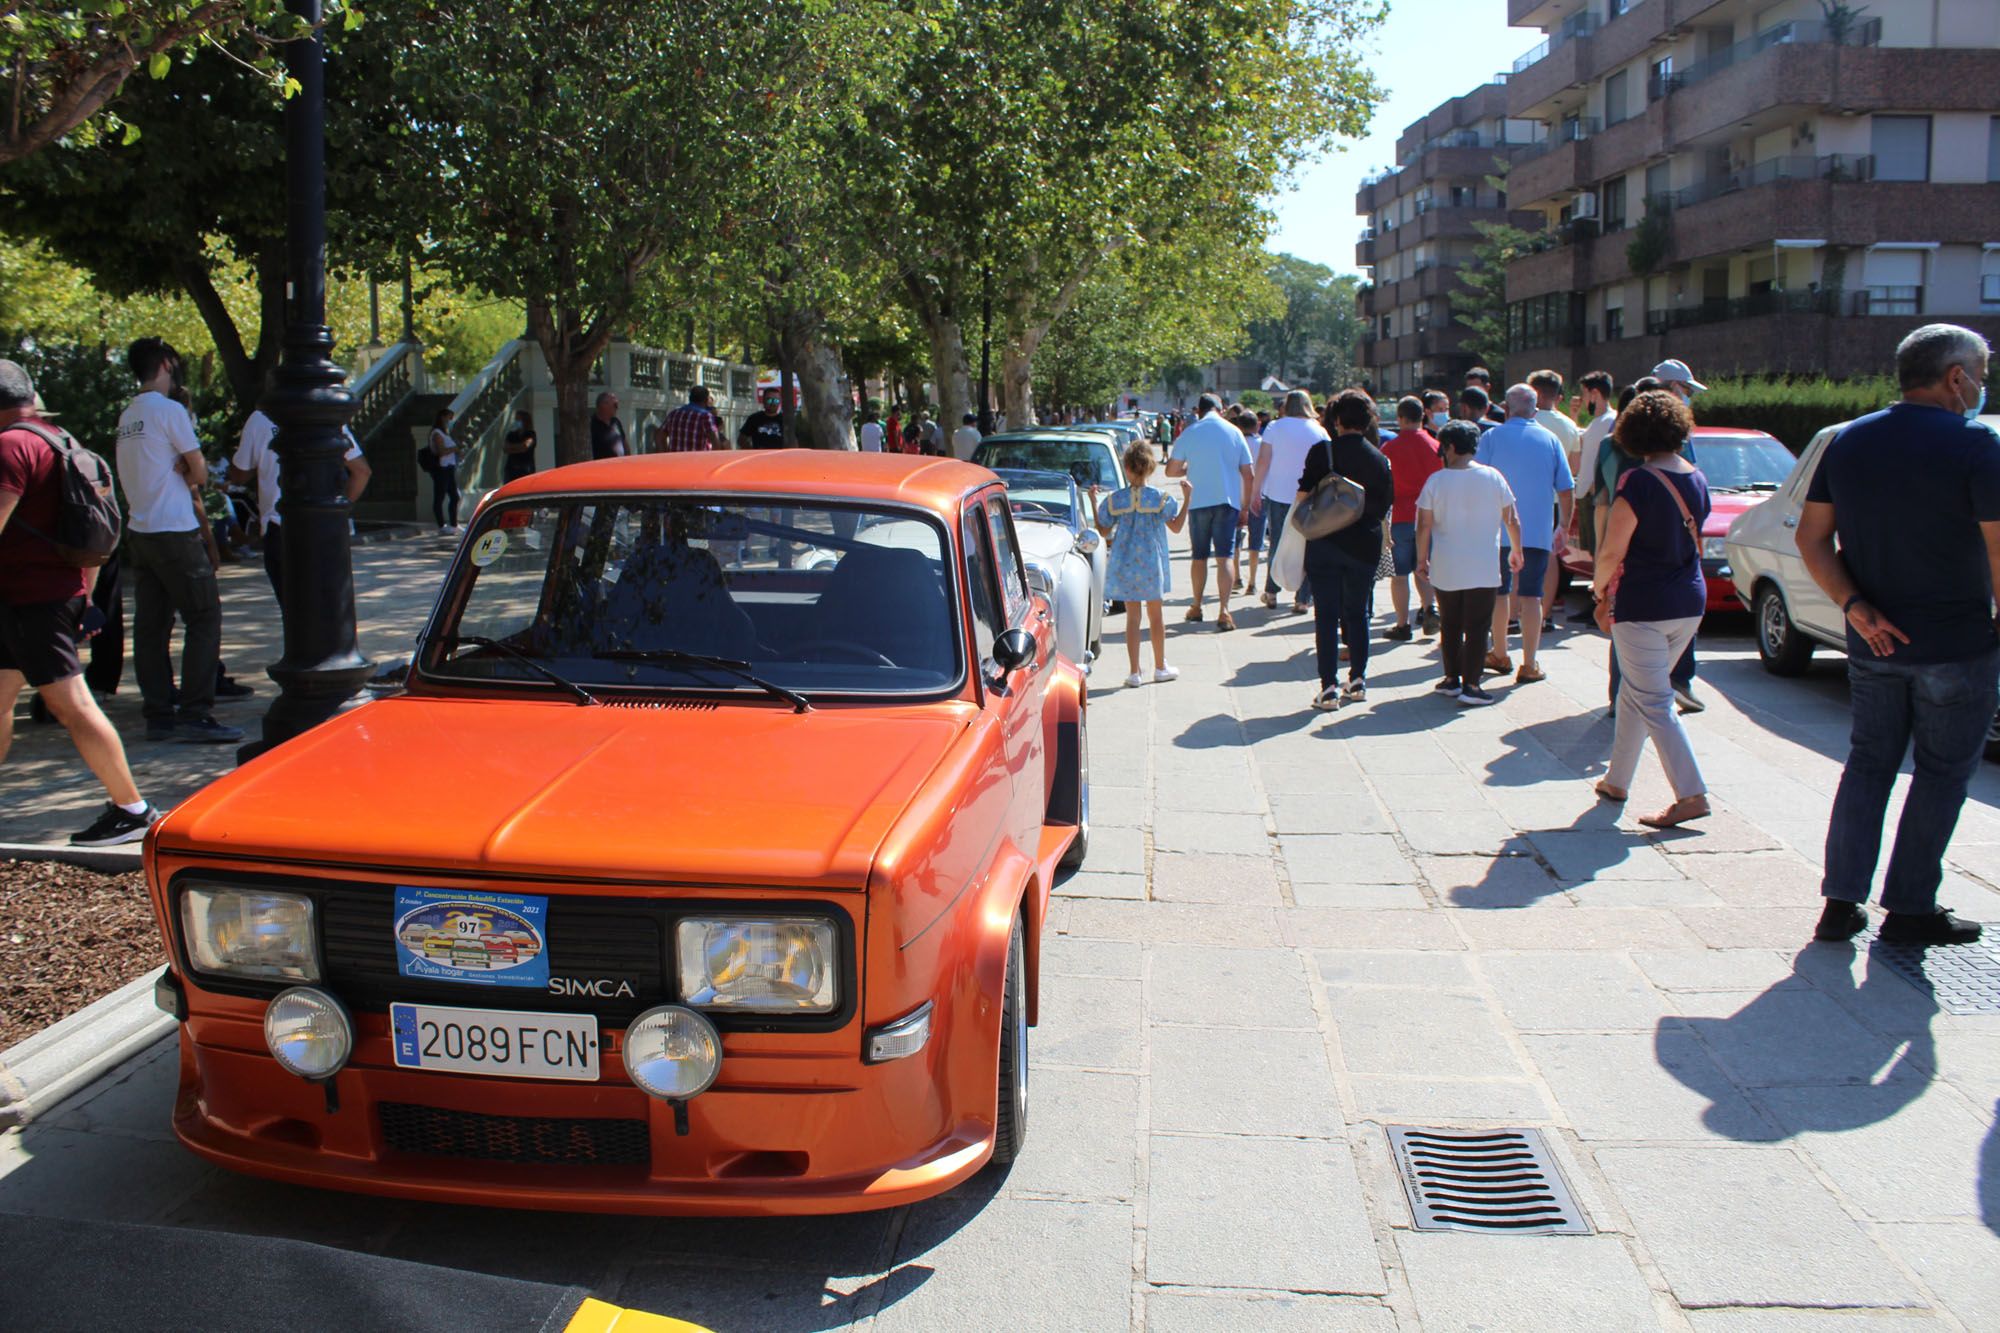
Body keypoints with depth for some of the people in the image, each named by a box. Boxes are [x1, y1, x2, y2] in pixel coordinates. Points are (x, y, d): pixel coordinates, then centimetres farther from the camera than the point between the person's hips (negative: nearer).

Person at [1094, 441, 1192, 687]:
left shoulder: (1114, 499, -6)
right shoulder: (1160, 498, -9)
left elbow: (1103, 532, 4)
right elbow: (1176, 526, -1)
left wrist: (1093, 502, 11)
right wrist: (1187, 497, 3)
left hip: (1124, 564, 1)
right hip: (1151, 563, -1)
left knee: (1132, 616, 6)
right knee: (1156, 615, 13)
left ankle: (1134, 672, 3)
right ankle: (1160, 668, 23)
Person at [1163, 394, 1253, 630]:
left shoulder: (1189, 434, -1)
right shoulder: (1234, 433, 2)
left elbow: (1171, 470, 0)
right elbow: (1247, 474, 2)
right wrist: (1245, 507, 9)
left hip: (1198, 502, 0)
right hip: (1228, 501, 0)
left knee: (1200, 556, 14)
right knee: (1225, 557, -3)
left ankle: (1196, 607, 24)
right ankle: (1224, 611, -14)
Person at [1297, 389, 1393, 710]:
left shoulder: (1323, 451, -8)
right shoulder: (1380, 459, 3)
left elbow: (1304, 495, -10)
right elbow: (1386, 506, 8)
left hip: (1325, 544, -3)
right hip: (1365, 546, 3)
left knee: (1326, 615, 0)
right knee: (1358, 613, 16)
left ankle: (1329, 687, -4)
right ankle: (1358, 680, 21)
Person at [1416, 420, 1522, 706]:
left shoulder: (1436, 481, -6)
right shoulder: (1493, 477, -3)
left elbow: (1424, 525, -5)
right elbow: (1512, 520, 3)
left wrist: (1422, 558, 8)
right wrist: (1516, 551, 18)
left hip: (1446, 569, 1)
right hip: (1484, 569, -1)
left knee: (1449, 625, 15)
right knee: (1477, 628, 1)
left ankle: (1452, 679, 23)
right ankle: (1470, 687, -2)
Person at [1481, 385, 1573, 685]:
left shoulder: (1492, 437, -3)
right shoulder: (1549, 439, 2)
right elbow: (1565, 490, 3)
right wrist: (1564, 527, 14)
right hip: (1538, 532, 0)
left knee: (1499, 592, 14)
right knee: (1531, 595, 2)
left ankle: (1500, 655, 25)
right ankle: (1530, 665, 1)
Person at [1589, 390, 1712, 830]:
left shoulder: (1638, 483, -17)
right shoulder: (1696, 479, 6)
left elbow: (1612, 552, -18)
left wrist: (1599, 585, 2)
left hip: (1643, 605, -8)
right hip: (1690, 601, 8)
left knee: (1653, 703, -3)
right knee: (1636, 691, 19)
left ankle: (1691, 794, -9)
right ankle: (1617, 779, 29)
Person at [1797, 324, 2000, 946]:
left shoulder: (1848, 442, 3)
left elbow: (1812, 537, 2)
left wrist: (1855, 606, -4)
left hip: (1874, 641, 5)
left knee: (1868, 763, 15)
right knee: (1941, 775, 9)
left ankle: (1842, 900, 13)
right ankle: (1910, 908, 14)